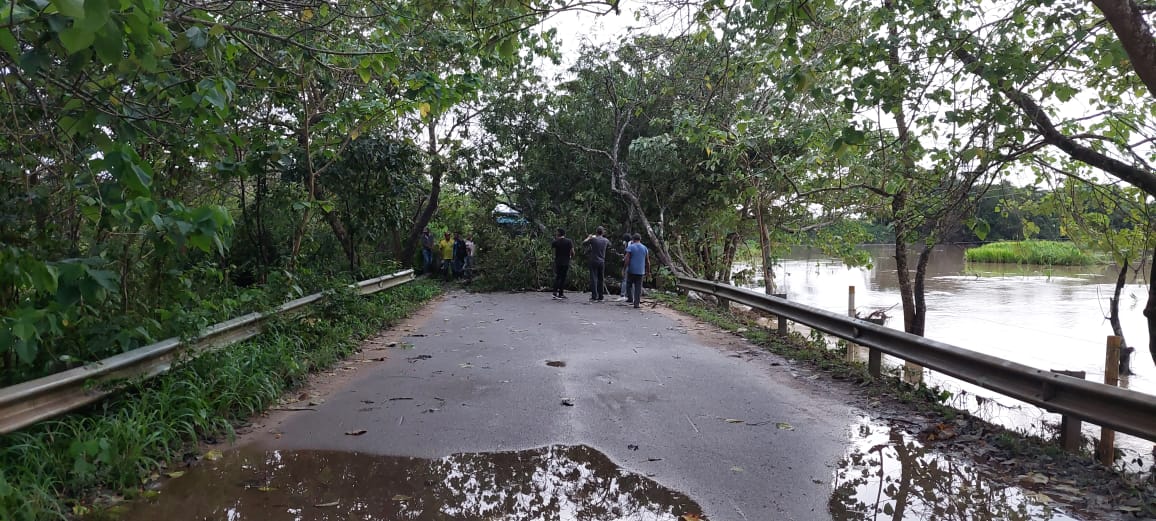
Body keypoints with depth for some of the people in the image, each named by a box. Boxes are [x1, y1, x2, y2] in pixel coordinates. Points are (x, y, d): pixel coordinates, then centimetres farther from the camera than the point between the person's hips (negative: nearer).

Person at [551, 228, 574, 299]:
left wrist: (555, 239, 15)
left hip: (558, 262, 0)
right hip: (566, 262, 0)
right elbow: (572, 252, -7)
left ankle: (555, 292, -9)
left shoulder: (556, 242, -5)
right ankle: (561, 294, 7)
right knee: (563, 277, 7)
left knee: (557, 277, 5)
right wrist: (571, 257, 12)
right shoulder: (569, 241, -4)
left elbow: (551, 246, 14)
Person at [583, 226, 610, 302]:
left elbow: (584, 243, 3)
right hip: (602, 262, 4)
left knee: (594, 279, -4)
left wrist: (589, 237, 19)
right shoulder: (605, 240, 3)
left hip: (594, 261, -4)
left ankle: (594, 297, -10)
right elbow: (609, 243, 26)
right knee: (600, 280, 11)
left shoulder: (593, 239, -10)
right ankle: (600, 297, 13)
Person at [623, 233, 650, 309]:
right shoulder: (645, 248, 7)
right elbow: (647, 261, 9)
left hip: (631, 270, -3)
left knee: (629, 285, 15)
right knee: (638, 287, 3)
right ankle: (636, 304, 1)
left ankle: (630, 299, 9)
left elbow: (627, 259, -12)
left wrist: (625, 268, -6)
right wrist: (648, 271, 17)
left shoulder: (630, 247, -4)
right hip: (640, 271, 3)